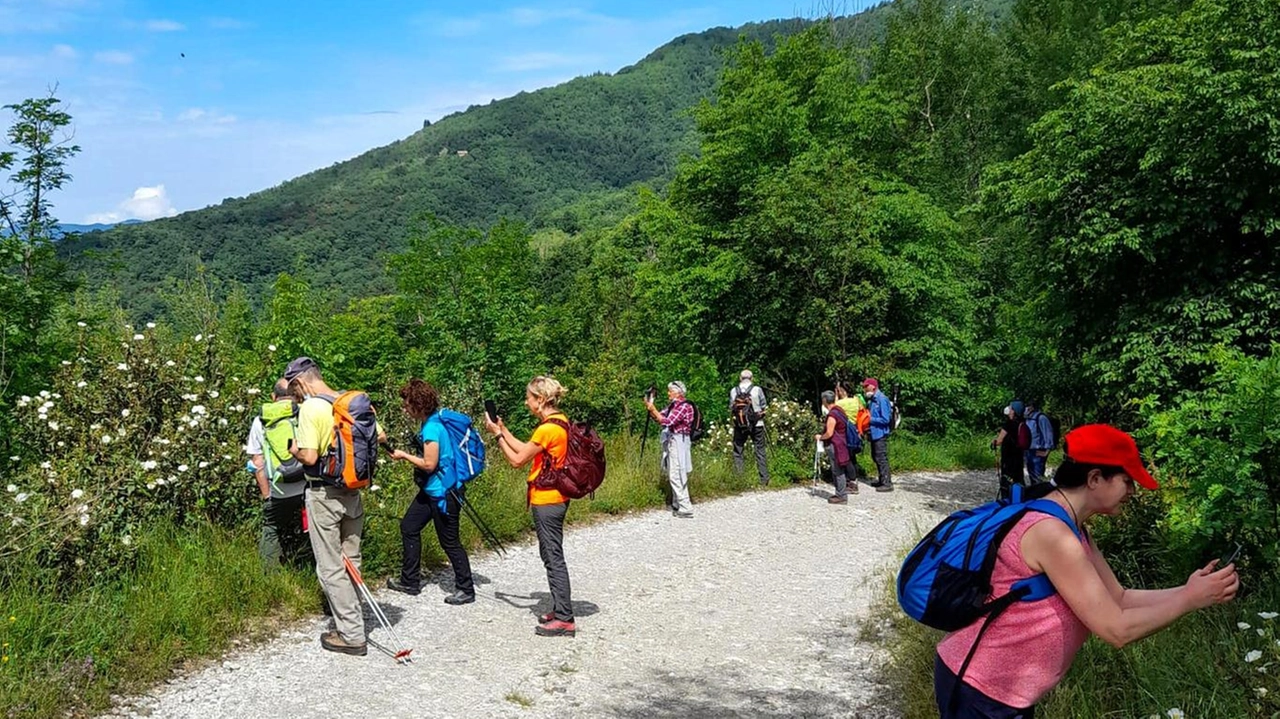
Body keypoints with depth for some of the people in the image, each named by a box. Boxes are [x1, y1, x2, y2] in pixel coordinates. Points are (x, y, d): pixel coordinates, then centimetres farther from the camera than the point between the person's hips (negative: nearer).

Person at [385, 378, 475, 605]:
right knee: (409, 527, 16)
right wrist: (409, 454, 10)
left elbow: (429, 464, -21)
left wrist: (404, 456, -10)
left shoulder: (432, 428, -22)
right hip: (430, 491, 10)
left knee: (449, 541, 0)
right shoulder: (432, 421, 7)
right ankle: (410, 581, 27)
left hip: (443, 493, -10)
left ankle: (466, 590, 12)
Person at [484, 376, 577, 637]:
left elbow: (517, 460, -12)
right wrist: (503, 430, 14)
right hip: (555, 498, 10)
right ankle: (560, 610, 24)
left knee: (553, 558, -5)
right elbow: (527, 451, 15)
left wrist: (497, 434, -3)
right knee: (552, 555, 17)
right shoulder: (560, 422, 9)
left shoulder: (547, 428, -20)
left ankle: (564, 620, 0)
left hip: (546, 501, -10)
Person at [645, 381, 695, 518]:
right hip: (672, 441, 10)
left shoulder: (684, 406, -14)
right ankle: (677, 505, 25)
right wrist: (650, 407, 1)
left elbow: (667, 421, -22)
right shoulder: (672, 406, 13)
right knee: (672, 475, 15)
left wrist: (652, 408, -16)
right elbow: (658, 418, 15)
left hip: (678, 441, -10)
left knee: (676, 476, -11)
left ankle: (685, 509, -11)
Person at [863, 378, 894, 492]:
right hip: (874, 433, 10)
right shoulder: (871, 400, 9)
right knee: (875, 457, 18)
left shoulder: (881, 400, -18)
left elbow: (885, 419, -21)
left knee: (881, 458, -6)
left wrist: (870, 419, -18)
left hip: (880, 434, -10)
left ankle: (887, 484, 0)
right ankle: (881, 479, 29)